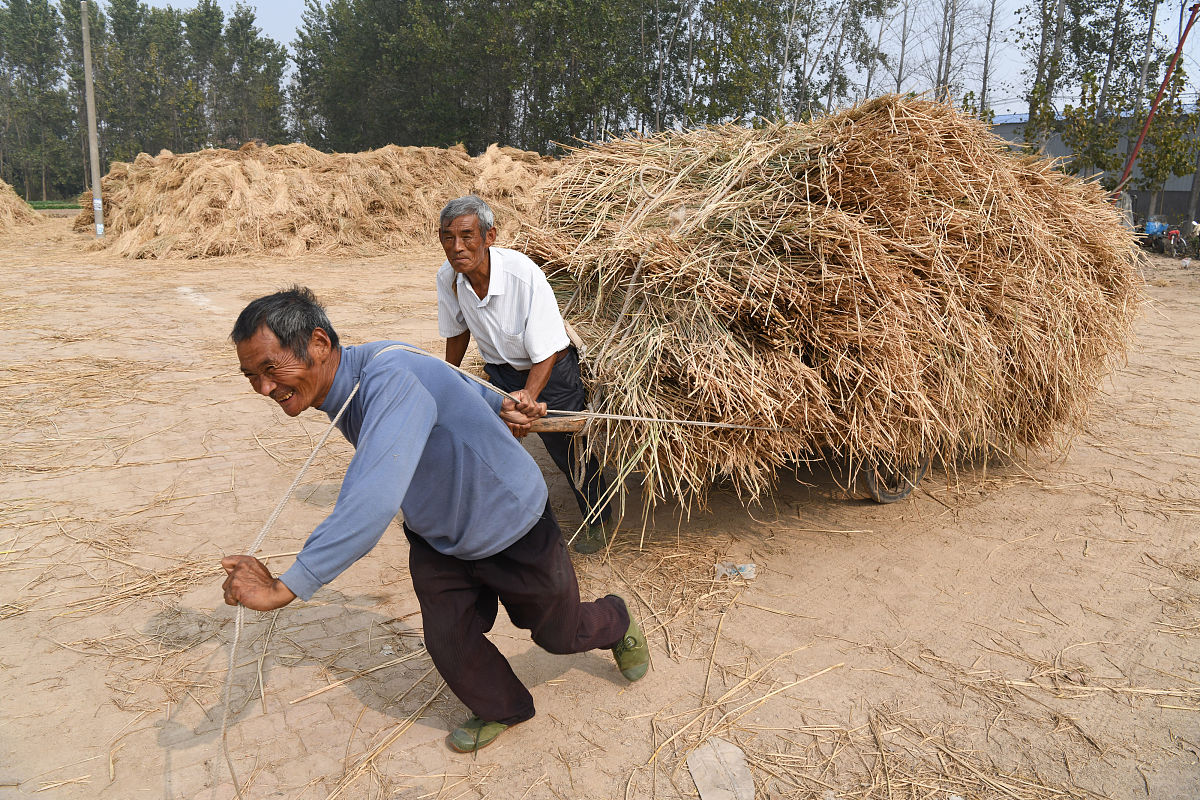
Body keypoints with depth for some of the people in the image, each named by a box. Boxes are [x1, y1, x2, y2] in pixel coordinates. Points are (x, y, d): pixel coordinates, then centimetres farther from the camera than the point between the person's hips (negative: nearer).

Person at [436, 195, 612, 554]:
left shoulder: (524, 274, -34)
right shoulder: (448, 278, -17)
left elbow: (546, 354, -29)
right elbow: (458, 331, 4)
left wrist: (528, 394, -45)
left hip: (549, 373, -4)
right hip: (500, 372, 5)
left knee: (568, 448, 7)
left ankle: (597, 519, 34)